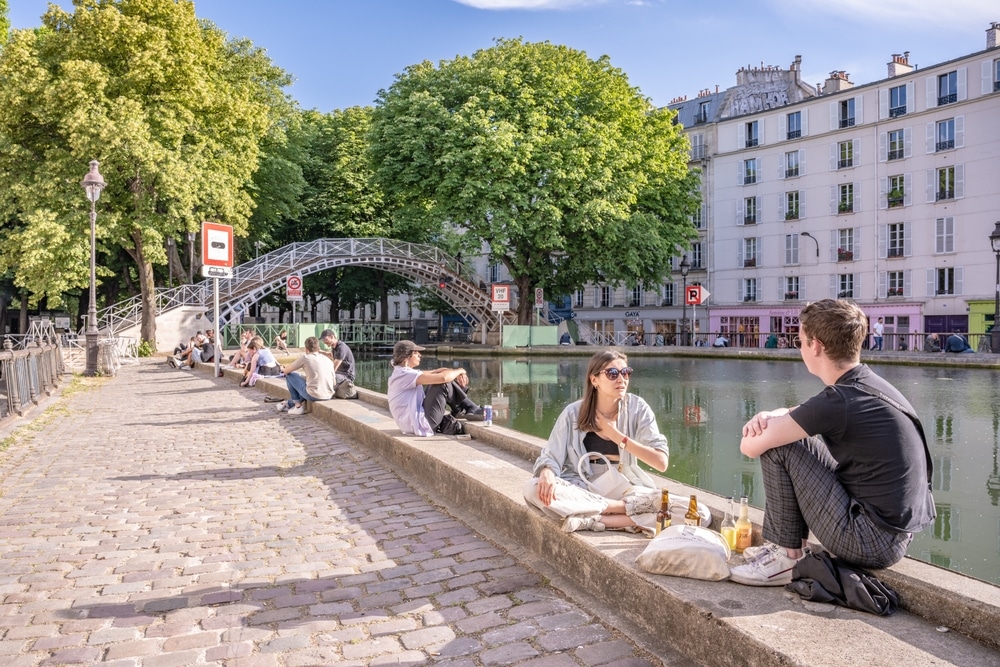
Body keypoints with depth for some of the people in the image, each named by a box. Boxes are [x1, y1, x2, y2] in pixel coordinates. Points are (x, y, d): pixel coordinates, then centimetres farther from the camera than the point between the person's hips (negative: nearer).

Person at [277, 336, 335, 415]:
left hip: (313, 396, -6)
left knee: (289, 375, 12)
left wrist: (283, 368, 29)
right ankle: (289, 403, 42)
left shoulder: (305, 357, -4)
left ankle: (298, 406, 18)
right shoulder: (329, 360, 10)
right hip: (329, 396, 6)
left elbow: (286, 371, 3)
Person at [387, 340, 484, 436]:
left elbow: (436, 372, 13)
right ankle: (471, 410, 5)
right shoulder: (405, 374, -18)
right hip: (421, 424, -11)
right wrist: (459, 371, -6)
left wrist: (457, 374, -2)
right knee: (445, 384, -9)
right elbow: (443, 377, -25)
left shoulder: (401, 373, 15)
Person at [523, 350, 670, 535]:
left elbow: (661, 462, -12)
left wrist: (617, 437, -18)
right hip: (581, 490, 2)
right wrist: (547, 473, -29)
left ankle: (588, 521, -25)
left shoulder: (637, 408, -5)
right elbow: (551, 457, -5)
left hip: (624, 491, -1)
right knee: (534, 488, -28)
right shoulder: (573, 413, -5)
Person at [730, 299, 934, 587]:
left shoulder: (838, 401, -24)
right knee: (797, 436, 16)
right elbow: (803, 414, 17)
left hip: (871, 543, -9)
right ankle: (789, 542, 20)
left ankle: (786, 557, 2)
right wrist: (767, 417, -5)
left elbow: (751, 446, -22)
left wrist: (763, 425, 2)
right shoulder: (871, 384, 5)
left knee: (778, 447, -9)